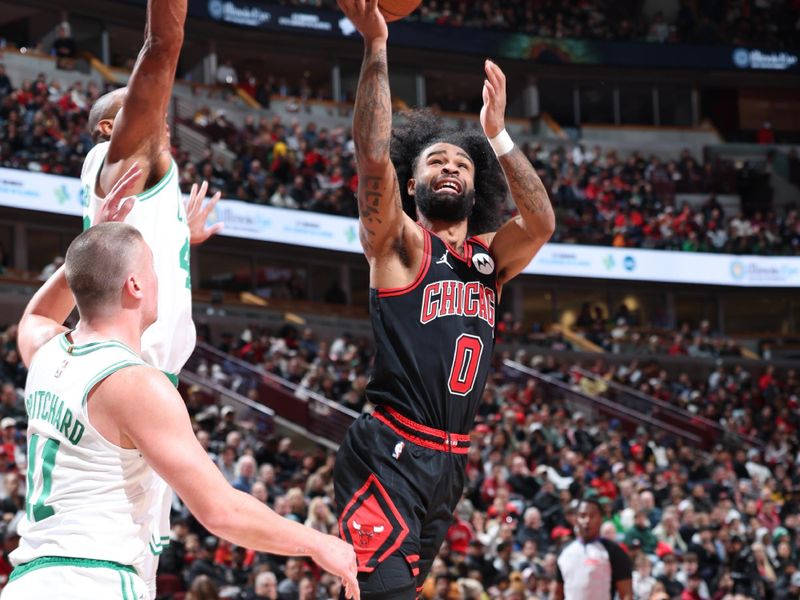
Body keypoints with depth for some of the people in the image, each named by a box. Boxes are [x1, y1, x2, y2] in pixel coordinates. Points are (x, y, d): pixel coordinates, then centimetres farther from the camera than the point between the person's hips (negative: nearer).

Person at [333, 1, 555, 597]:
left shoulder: (490, 257, 14)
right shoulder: (399, 242, -1)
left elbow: (542, 222, -5)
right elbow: (374, 156, -16)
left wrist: (497, 134, -5)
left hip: (450, 461, 7)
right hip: (391, 454, -7)